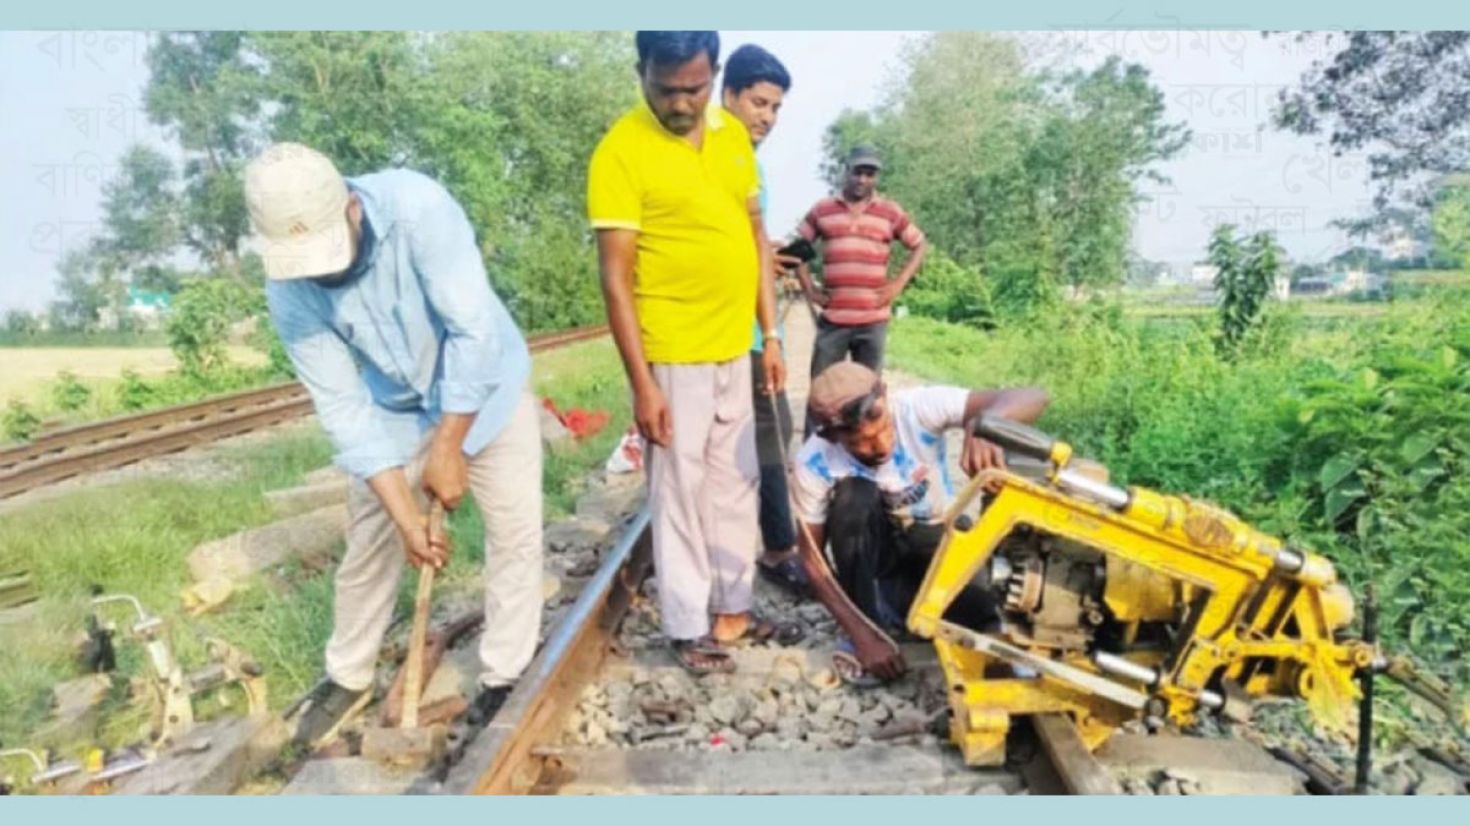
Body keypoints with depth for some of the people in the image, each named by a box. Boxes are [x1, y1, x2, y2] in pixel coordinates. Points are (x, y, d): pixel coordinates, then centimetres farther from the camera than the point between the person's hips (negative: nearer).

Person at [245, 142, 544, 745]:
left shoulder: (417, 207, -33)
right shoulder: (290, 292, -21)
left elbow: (475, 330, -31)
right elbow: (343, 407, -19)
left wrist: (449, 449, -26)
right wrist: (405, 514, -23)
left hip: (484, 390, -2)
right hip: (394, 412, 3)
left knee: (514, 535, -1)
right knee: (369, 546, 9)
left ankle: (504, 678, 17)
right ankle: (349, 677, 32)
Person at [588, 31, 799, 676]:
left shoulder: (733, 135, 6)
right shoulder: (621, 152, -14)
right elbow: (615, 276, -15)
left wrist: (771, 334, 9)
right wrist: (642, 383, -17)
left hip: (734, 350, 7)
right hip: (673, 357, -7)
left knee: (736, 485, 16)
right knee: (680, 493, 4)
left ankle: (733, 608, 32)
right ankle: (687, 628, 20)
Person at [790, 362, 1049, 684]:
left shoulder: (918, 407, -28)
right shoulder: (814, 464, -26)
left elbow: (1032, 397, -34)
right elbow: (812, 556, -18)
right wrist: (863, 634, -27)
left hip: (938, 536, 1)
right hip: (874, 546, -1)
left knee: (977, 606, -28)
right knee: (853, 495, -34)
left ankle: (896, 606, 4)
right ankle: (871, 622, -16)